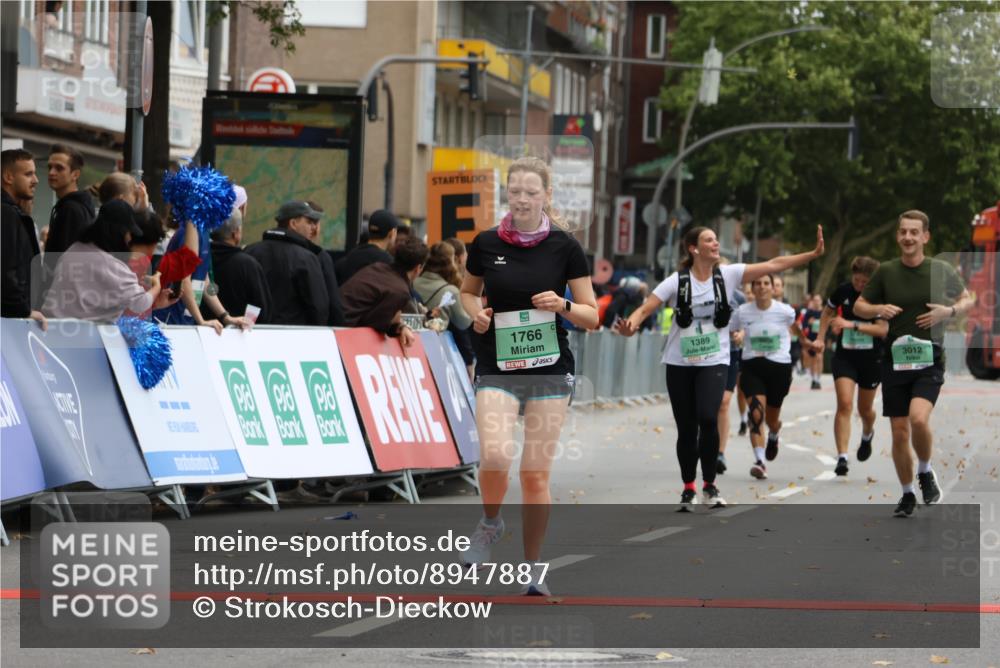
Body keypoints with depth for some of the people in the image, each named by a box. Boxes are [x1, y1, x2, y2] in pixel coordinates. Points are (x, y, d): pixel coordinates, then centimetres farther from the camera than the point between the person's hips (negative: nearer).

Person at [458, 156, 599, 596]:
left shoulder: (565, 247, -2)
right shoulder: (486, 244, 1)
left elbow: (592, 317, 2)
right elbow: (468, 291, 19)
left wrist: (563, 306, -18)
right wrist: (476, 313, -2)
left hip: (550, 371, 0)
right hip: (497, 370, 0)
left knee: (536, 473, -1)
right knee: (494, 456, -21)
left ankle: (533, 568, 14)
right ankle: (490, 523, 11)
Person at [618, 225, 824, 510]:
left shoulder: (728, 275, -4)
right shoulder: (677, 281, -7)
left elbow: (773, 265, -6)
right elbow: (645, 309, -12)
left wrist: (813, 254, -13)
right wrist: (630, 325, -34)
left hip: (714, 362, 0)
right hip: (680, 364, 0)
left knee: (707, 418, -19)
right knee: (686, 427, 4)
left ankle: (709, 484, -1)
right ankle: (689, 488, 22)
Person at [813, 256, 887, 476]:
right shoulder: (843, 291, -4)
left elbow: (883, 328, -23)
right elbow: (828, 311, 16)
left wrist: (851, 325, -30)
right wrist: (821, 338, 7)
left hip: (871, 359, -1)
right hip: (844, 357, 1)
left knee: (865, 409, 14)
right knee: (844, 403, -16)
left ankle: (867, 435, 51)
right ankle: (842, 457, -19)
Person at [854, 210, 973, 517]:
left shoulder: (942, 270, 0)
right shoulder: (886, 272, 2)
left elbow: (967, 299, 14)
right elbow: (859, 306, 11)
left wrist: (949, 311, -7)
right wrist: (878, 309, -11)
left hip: (929, 360, -2)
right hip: (895, 361, 2)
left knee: (918, 418, -25)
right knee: (899, 433, 3)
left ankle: (926, 473, 3)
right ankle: (907, 494, 22)